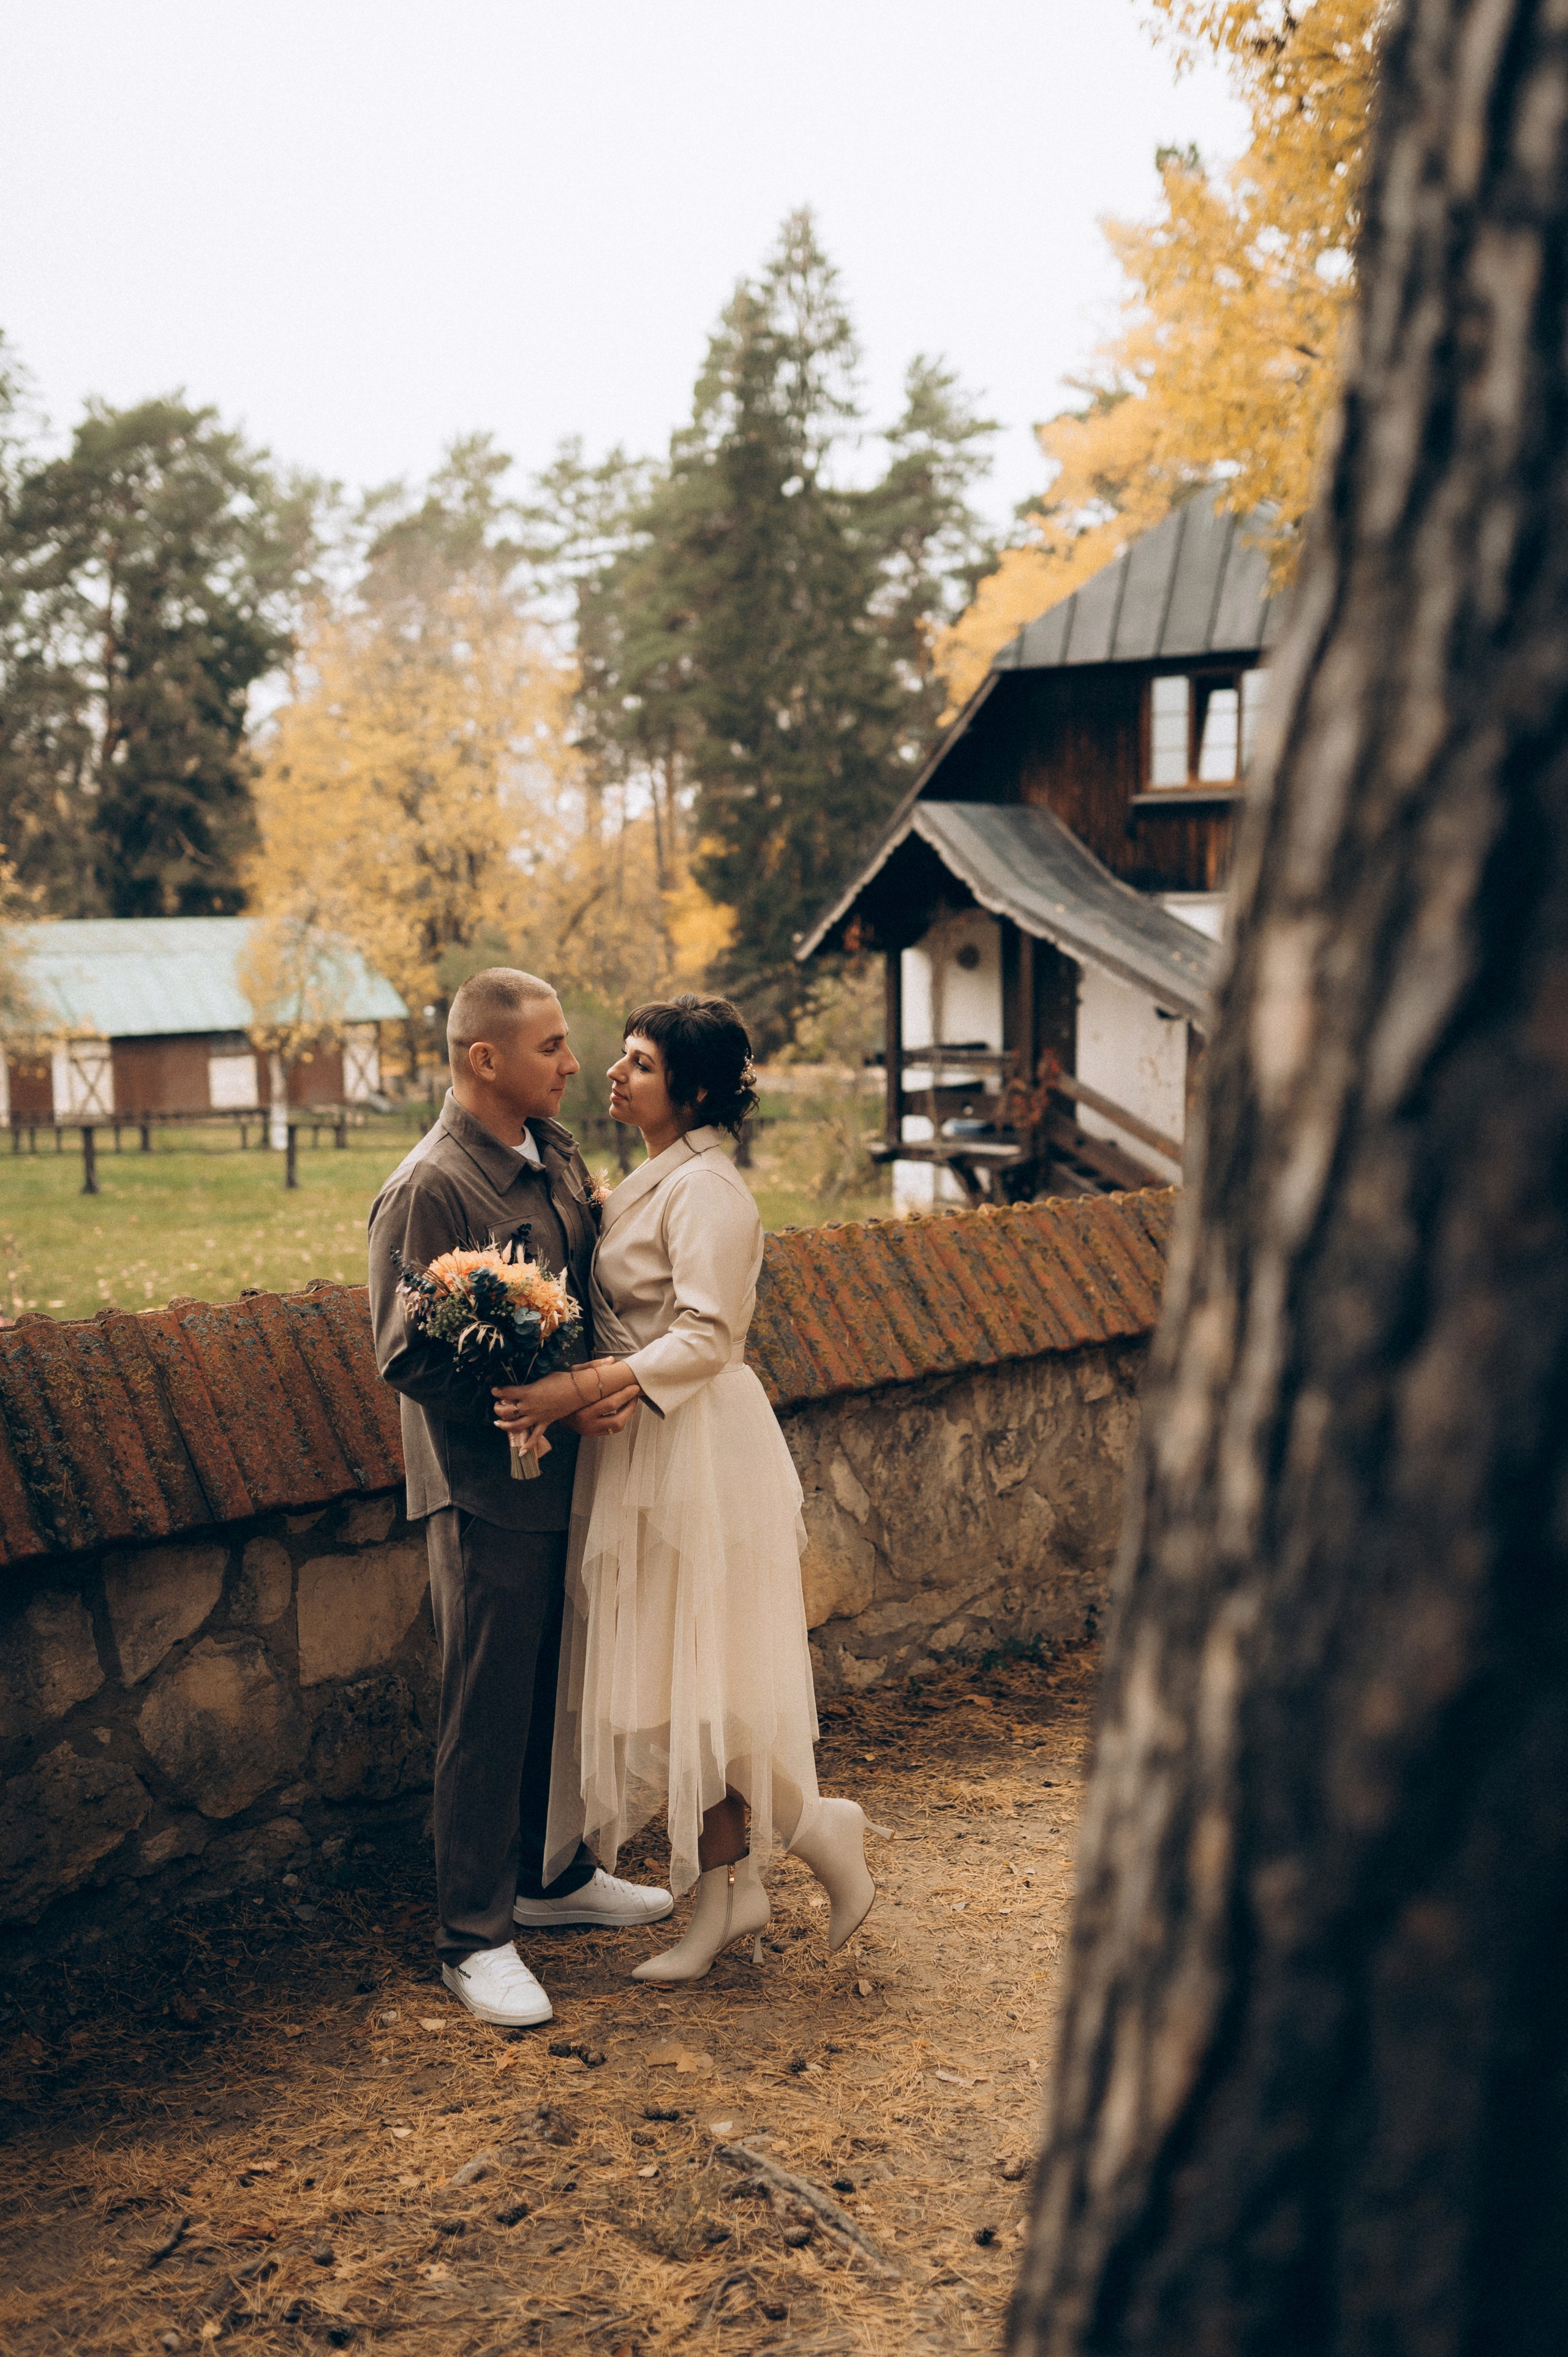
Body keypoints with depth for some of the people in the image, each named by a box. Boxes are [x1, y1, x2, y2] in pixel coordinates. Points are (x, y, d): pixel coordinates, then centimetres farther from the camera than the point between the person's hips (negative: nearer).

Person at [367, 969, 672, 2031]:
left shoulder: (557, 1156, 6)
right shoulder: (429, 1189, -18)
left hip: (568, 1471, 8)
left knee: (559, 1689, 20)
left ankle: (553, 1874, 38)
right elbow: (408, 1357, -20)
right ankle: (474, 1937, 15)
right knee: (488, 1713, 2)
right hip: (486, 1485, -8)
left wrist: (613, 1379, -2)